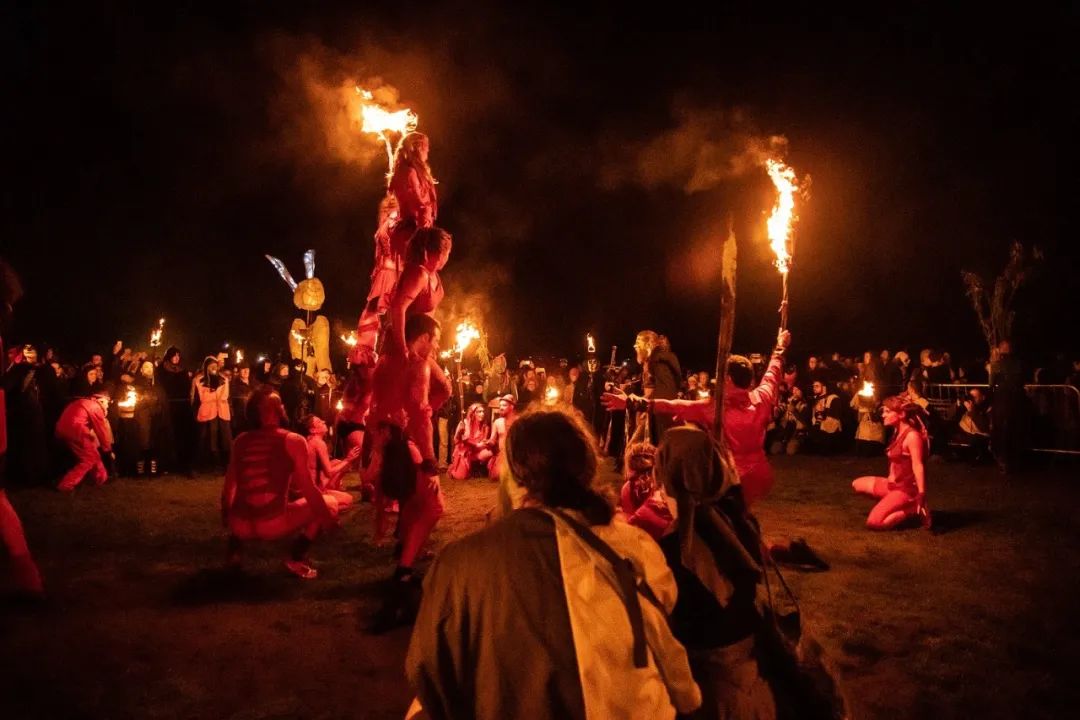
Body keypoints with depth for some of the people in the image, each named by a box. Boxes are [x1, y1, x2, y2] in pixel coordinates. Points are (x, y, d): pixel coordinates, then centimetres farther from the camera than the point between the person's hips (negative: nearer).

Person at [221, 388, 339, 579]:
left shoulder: (241, 440, 10)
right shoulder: (293, 441, -3)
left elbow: (229, 488, 15)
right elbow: (308, 491, -6)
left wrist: (226, 517, 32)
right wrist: (328, 517, 8)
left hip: (240, 526, 5)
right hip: (274, 524, -5)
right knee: (330, 503, 15)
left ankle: (235, 551, 19)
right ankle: (297, 558, 3)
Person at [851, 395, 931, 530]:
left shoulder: (912, 436, -20)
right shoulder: (898, 433, 8)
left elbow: (918, 466, -26)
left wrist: (921, 496, -30)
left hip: (907, 489, -10)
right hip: (895, 484, 10)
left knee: (873, 523, -19)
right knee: (857, 485, 21)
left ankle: (914, 509, -6)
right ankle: (897, 507, 12)